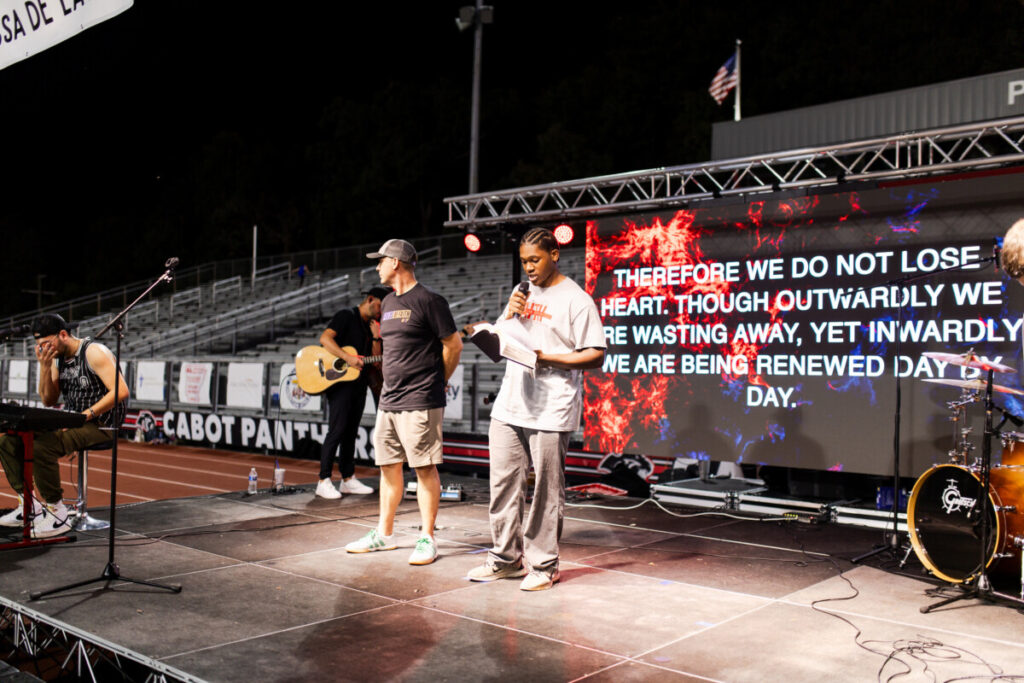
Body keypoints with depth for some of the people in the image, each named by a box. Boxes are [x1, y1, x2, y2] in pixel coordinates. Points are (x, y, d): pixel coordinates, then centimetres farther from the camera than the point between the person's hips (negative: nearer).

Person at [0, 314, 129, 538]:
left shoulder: (94, 352, -14)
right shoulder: (58, 358, 12)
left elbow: (121, 391, -23)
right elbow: (48, 400, 10)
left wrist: (88, 414, -27)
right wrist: (45, 366, -3)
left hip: (99, 427, -9)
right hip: (70, 422, 9)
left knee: (40, 447, -30)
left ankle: (58, 513, -16)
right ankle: (30, 505, 7)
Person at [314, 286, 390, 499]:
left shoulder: (370, 325, 18)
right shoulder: (346, 316, -5)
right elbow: (325, 338, -20)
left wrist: (376, 338, 1)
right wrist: (348, 358, -27)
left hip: (359, 383, 8)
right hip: (340, 380, -8)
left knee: (351, 432, 11)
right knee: (337, 430, -11)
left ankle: (348, 479, 17)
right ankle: (324, 482, -8)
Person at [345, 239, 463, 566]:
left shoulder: (428, 301, -9)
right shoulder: (388, 303, 16)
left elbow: (453, 345, -7)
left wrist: (436, 381, 2)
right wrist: (392, 382, 16)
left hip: (419, 403, -8)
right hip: (389, 400, 8)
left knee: (424, 468, -2)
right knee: (388, 466, 12)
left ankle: (427, 539, 5)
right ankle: (384, 533, 23)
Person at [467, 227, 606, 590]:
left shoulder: (576, 300, -4)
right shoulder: (523, 294, 17)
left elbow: (596, 356, -9)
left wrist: (545, 357, -18)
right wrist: (508, 315, 3)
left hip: (550, 412, -6)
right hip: (509, 406, 7)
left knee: (546, 491, 0)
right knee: (503, 485, 10)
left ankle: (543, 565, 13)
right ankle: (506, 557, 24)